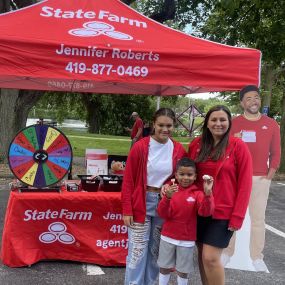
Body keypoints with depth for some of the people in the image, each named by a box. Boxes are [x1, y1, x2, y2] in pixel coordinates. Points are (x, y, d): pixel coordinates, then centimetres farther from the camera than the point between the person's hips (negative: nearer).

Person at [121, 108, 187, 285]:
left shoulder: (179, 150, -2)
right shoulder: (140, 147, -9)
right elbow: (128, 180, -7)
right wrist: (127, 209, -9)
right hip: (141, 203, -3)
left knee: (156, 250, 15)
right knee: (138, 251, 1)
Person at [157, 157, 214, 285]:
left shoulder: (197, 193, -9)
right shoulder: (171, 190, -5)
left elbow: (205, 212, -23)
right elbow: (162, 214, -10)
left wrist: (207, 193, -38)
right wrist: (167, 197, -28)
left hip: (187, 240, -1)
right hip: (167, 237, 2)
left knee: (183, 271, 11)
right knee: (164, 268, 15)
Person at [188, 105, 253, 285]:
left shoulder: (238, 146, -8)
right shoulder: (196, 145, 4)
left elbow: (245, 184, -9)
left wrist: (237, 216, -12)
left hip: (223, 213, -4)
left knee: (211, 257, -8)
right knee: (202, 255, 11)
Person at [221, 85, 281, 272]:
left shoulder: (271, 124, 5)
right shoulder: (234, 123, 1)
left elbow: (275, 152, 7)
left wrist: (271, 173, -2)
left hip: (260, 179, 1)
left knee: (258, 218, 5)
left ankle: (257, 258, 16)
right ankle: (227, 253, 19)